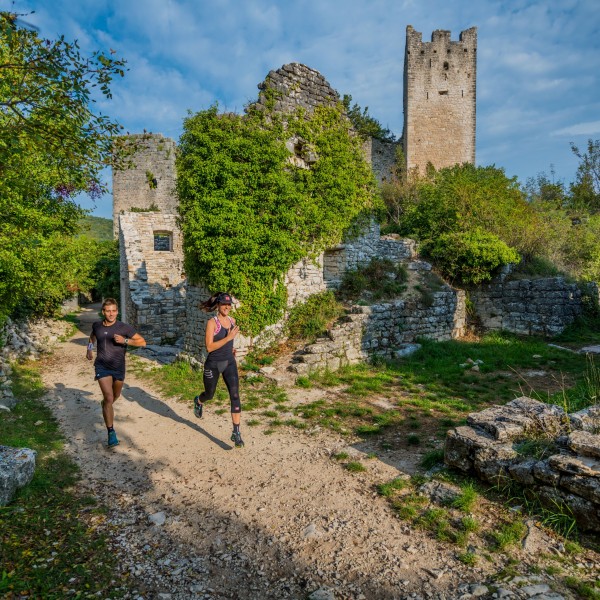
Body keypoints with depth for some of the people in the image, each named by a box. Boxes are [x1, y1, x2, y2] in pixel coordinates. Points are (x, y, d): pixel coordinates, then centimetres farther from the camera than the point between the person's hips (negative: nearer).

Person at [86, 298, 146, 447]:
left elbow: (142, 342, -14)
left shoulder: (125, 328, -14)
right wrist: (89, 348, 16)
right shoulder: (97, 325, -3)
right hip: (102, 367, -1)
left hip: (118, 368, 1)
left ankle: (106, 407, 59)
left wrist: (125, 341, -25)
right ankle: (111, 432, -8)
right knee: (108, 397, -16)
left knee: (116, 396, 23)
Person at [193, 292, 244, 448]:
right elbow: (209, 347, -23)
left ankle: (236, 432, -6)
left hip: (230, 363, 4)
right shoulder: (212, 322, -16)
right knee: (209, 394, 18)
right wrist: (228, 338, -27)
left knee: (235, 395, -10)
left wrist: (230, 348, 9)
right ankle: (198, 401, 56)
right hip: (213, 364, -4)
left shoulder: (232, 321, 2)